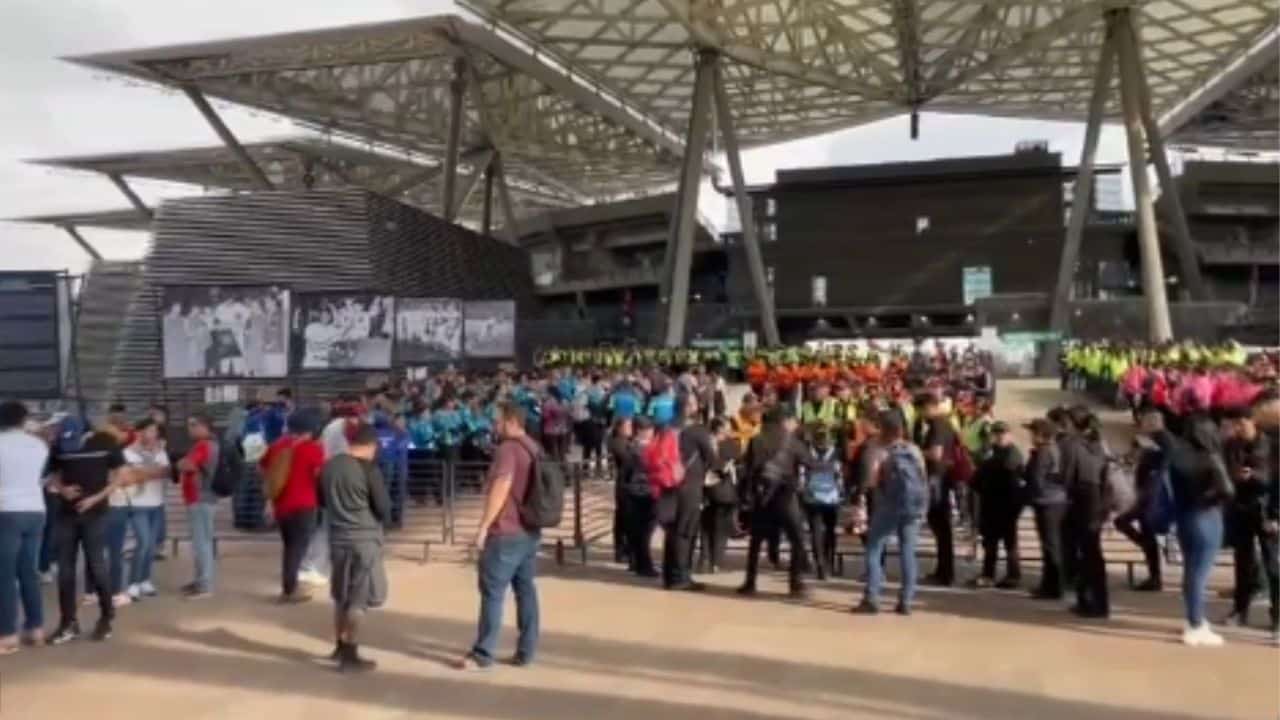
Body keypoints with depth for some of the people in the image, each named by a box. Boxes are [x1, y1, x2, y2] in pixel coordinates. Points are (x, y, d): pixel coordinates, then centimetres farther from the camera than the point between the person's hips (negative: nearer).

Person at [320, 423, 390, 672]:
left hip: (337, 538, 7)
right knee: (358, 599, 1)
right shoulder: (369, 470, -16)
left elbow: (321, 500, 18)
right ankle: (350, 656, 3)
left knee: (341, 596, 19)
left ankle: (340, 646, 31)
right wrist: (383, 517, 9)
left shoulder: (329, 466, 5)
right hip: (364, 540, -7)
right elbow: (384, 509, -12)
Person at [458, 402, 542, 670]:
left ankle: (482, 654, 0)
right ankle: (526, 650, 12)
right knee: (526, 589, 9)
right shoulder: (534, 449, 14)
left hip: (505, 533, -9)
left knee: (492, 593, -3)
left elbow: (500, 488, -22)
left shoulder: (508, 448, -14)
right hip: (530, 531, 9)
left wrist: (483, 526, -20)